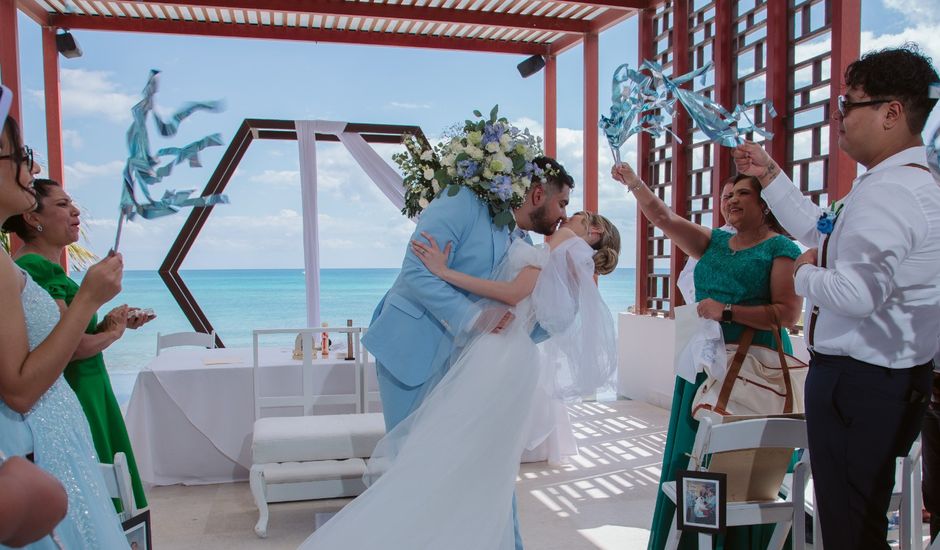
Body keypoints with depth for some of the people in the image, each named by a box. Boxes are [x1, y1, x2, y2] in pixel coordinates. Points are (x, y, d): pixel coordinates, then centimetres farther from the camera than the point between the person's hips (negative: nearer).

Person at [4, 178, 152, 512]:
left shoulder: (48, 266, 12)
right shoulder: (36, 268, -17)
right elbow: (73, 347, -22)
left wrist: (112, 322, 3)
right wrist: (114, 331, -5)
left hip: (87, 392, 9)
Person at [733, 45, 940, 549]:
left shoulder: (887, 194, -23)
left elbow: (856, 293, -35)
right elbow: (819, 232, 26)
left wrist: (805, 275, -14)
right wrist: (769, 175, 22)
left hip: (860, 383, -11)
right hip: (877, 379, 11)